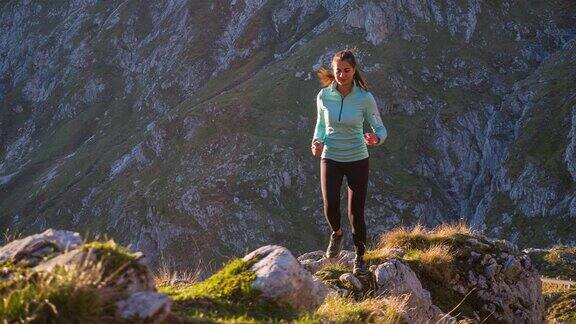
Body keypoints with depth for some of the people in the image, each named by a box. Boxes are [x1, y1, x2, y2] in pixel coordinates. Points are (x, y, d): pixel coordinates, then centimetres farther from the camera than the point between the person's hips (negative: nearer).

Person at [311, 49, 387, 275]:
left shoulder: (365, 98, -14)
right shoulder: (324, 96, -8)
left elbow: (380, 129, -7)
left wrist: (376, 139, -30)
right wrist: (317, 141, -10)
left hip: (357, 159, -1)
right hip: (330, 158, 1)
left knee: (356, 212, 1)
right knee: (330, 206, -17)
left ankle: (360, 258, 23)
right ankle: (336, 234, 19)